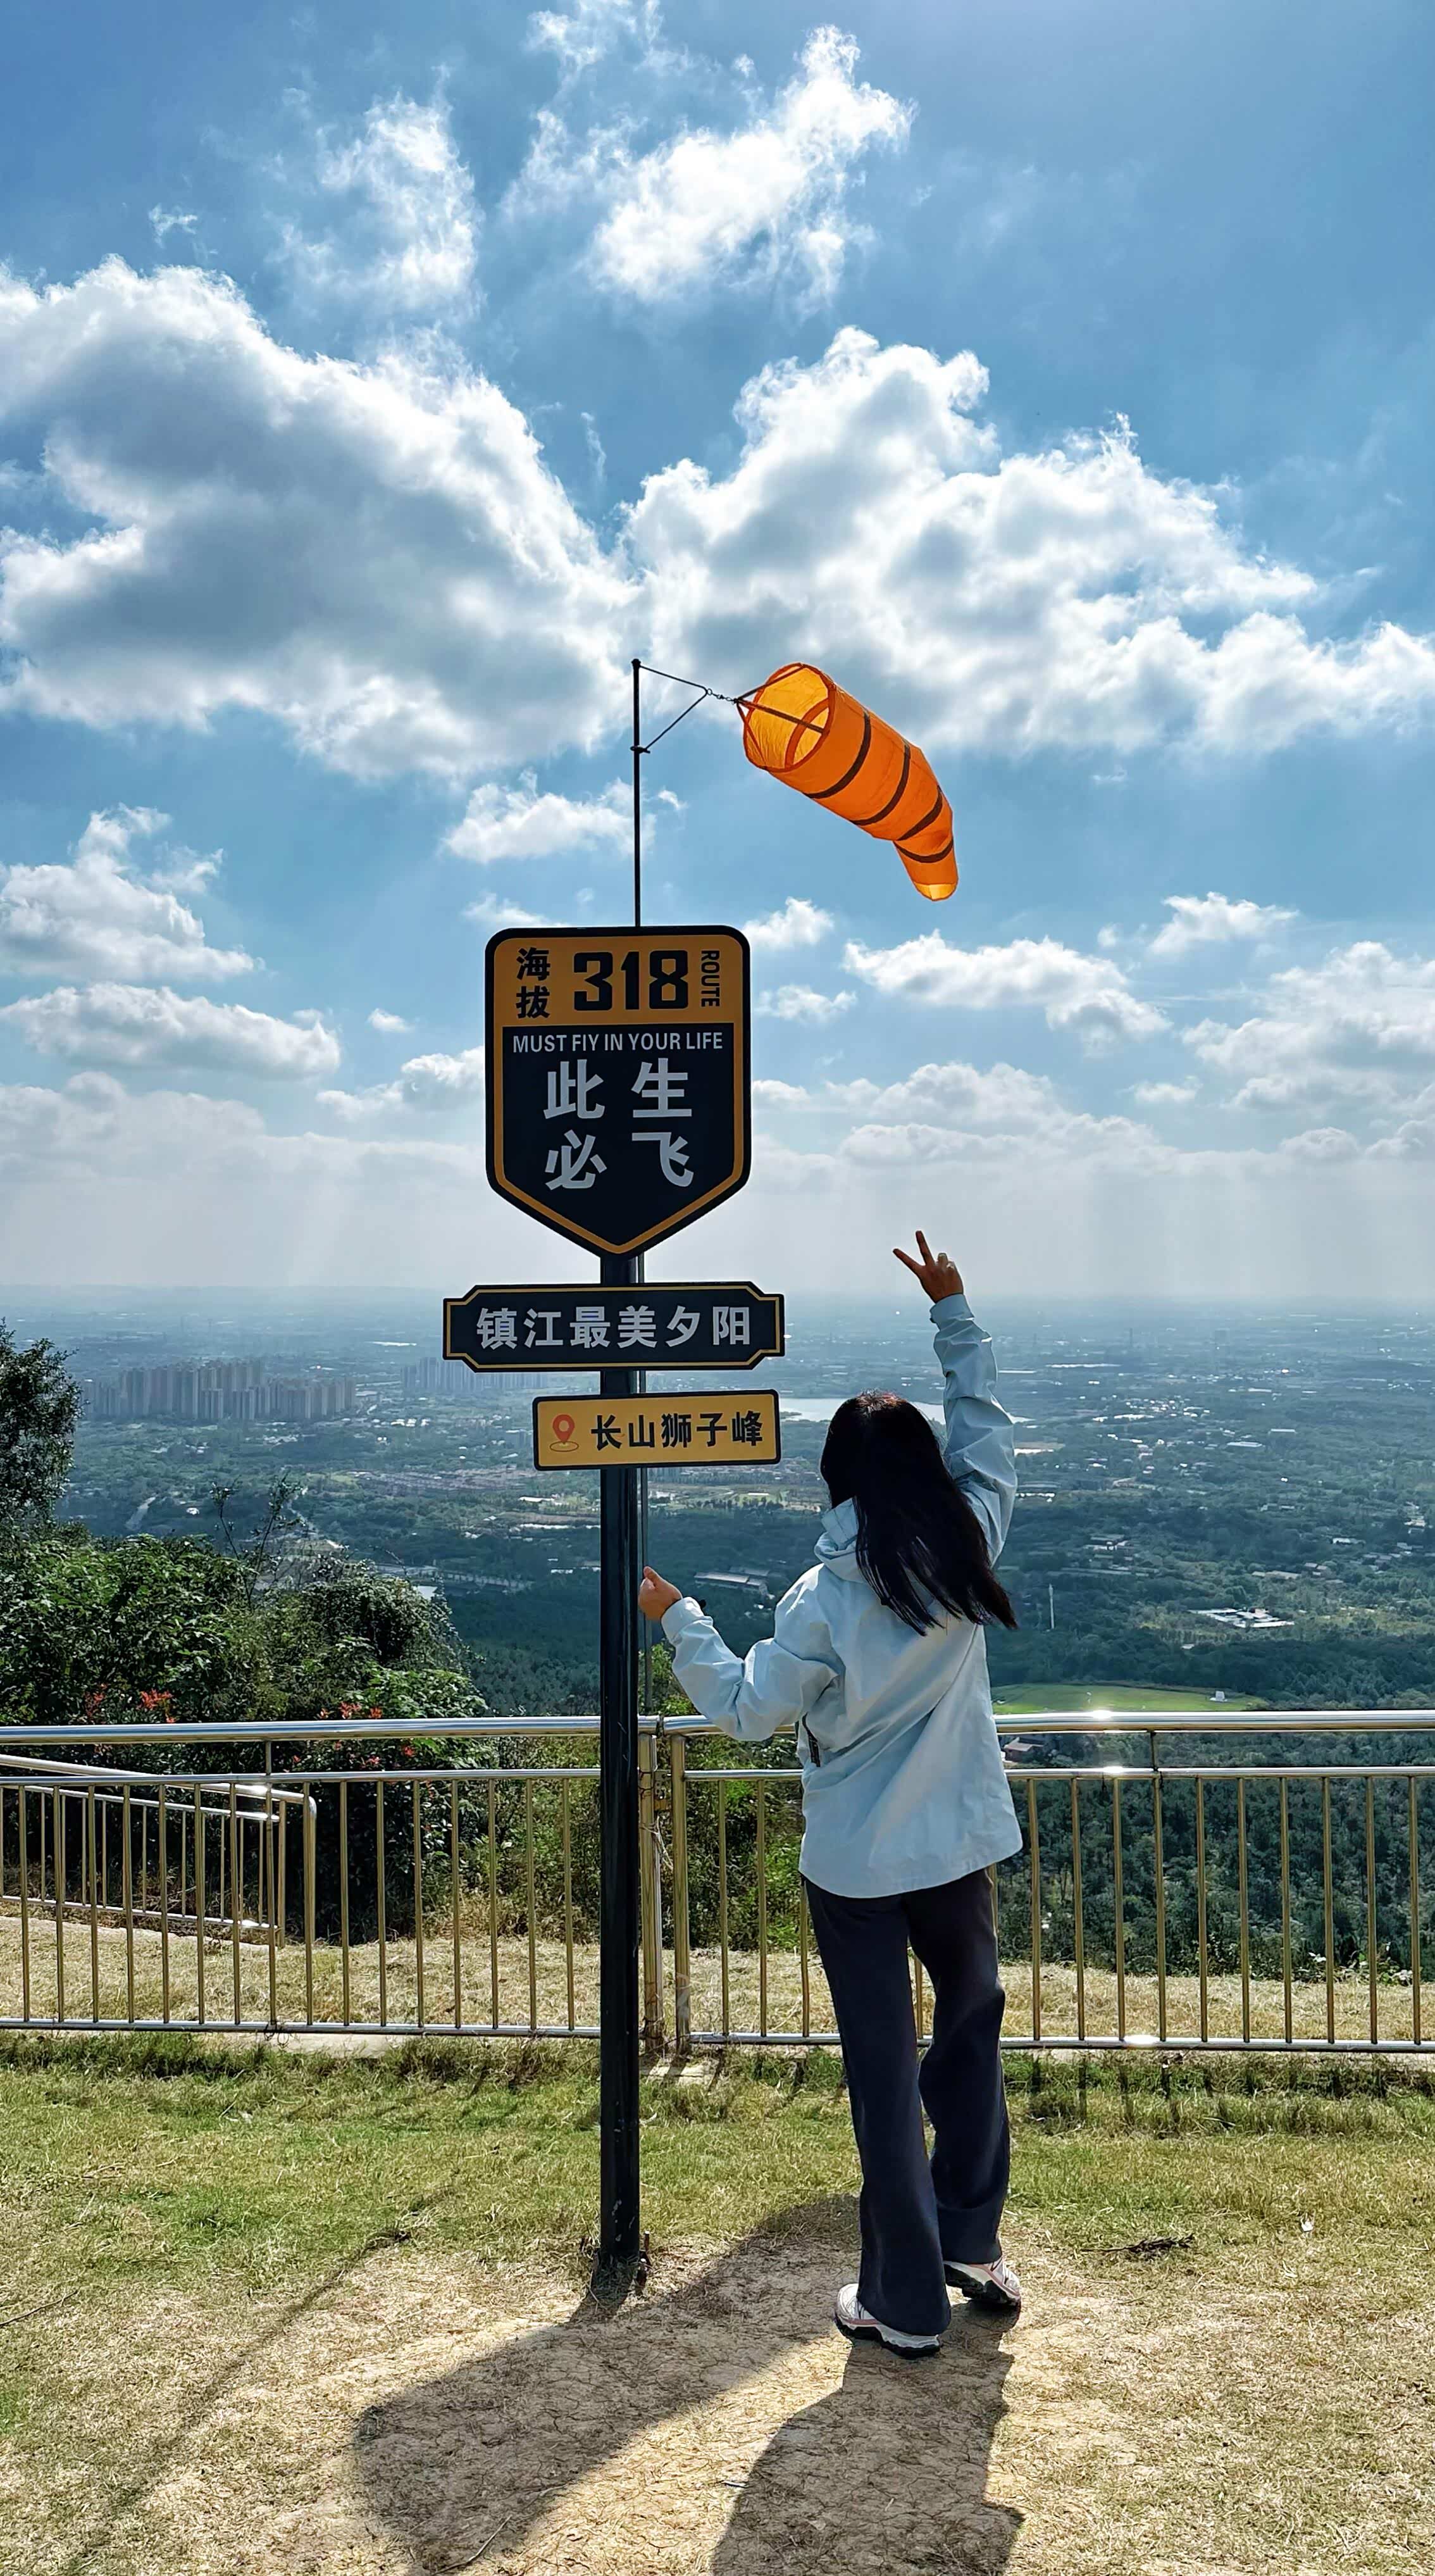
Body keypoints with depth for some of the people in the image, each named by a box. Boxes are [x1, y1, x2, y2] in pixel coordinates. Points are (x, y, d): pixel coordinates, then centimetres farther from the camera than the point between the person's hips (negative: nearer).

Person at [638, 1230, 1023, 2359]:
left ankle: (906, 2299, 19)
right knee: (972, 2028, 24)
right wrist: (955, 1313, 14)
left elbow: (746, 1707, -9)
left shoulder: (825, 1600, -17)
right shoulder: (969, 1550, -7)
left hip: (856, 1870, -3)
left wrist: (678, 1619, 3)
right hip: (961, 1851, 4)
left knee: (886, 2073, 7)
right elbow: (989, 1428, 7)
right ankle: (972, 2243, 35)